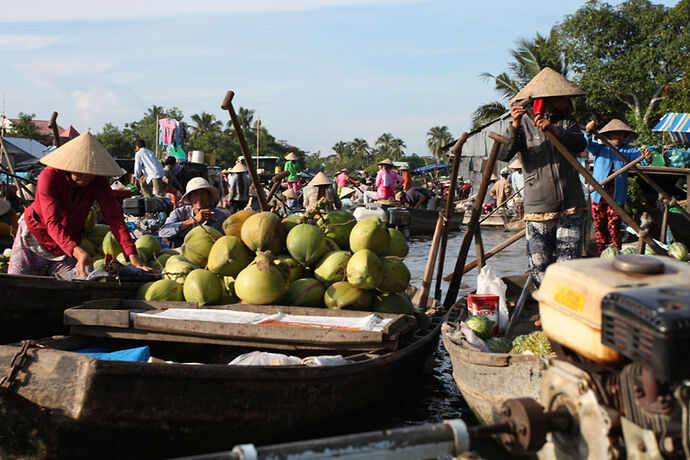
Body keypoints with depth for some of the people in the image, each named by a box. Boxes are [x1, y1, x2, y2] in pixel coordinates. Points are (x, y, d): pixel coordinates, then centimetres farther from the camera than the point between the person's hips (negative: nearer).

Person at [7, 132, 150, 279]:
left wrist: (133, 256, -33)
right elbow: (52, 222, -32)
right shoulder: (50, 176, -24)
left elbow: (114, 218, -19)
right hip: (35, 236, -2)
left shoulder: (98, 182, -13)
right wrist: (79, 253, -47)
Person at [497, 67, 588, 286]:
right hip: (538, 208, -2)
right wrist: (514, 126, -22)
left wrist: (555, 130, -23)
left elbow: (580, 144, -7)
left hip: (570, 209, 2)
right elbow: (503, 154, -9)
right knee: (539, 265, 0)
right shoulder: (525, 124, 3)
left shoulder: (567, 121, 13)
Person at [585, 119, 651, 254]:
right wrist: (589, 132, -30)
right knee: (599, 227, 7)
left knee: (614, 227, -6)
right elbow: (588, 145, -8)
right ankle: (601, 254, 17)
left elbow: (639, 155, -6)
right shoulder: (600, 148, 9)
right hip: (598, 194, 1)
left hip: (617, 196, -1)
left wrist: (647, 158, -31)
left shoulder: (628, 150, 8)